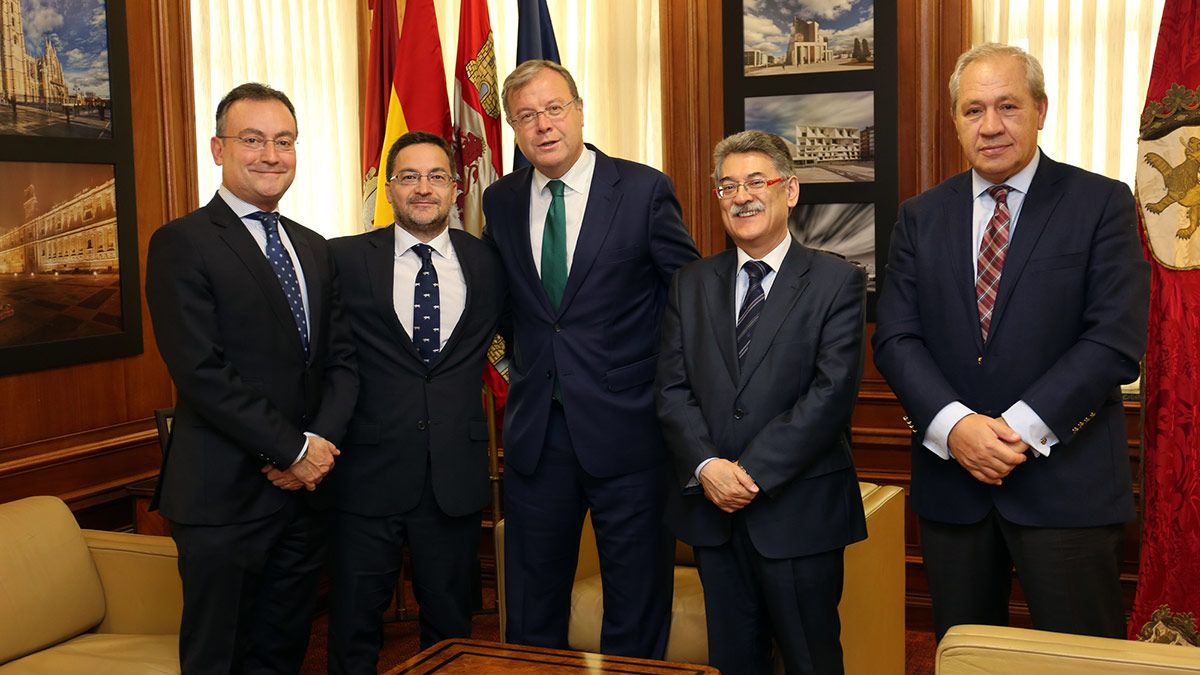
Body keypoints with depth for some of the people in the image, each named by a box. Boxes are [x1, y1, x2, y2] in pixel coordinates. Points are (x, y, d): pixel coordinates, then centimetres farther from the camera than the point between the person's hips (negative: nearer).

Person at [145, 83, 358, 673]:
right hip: (225, 494, -6)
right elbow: (201, 372, -17)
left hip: (304, 489, 6)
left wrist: (321, 442, -8)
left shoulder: (313, 248, 14)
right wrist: (294, 449, -15)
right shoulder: (182, 244, -8)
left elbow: (341, 357, 9)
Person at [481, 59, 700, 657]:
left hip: (625, 427, -3)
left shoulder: (644, 190, -6)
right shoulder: (501, 201, 7)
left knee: (636, 606, 9)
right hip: (534, 429, 4)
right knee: (532, 612, 15)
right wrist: (523, 362, 10)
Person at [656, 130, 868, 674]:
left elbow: (831, 392, -13)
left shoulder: (837, 282, -3)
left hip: (799, 511, -3)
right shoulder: (691, 284, 9)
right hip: (712, 508, 4)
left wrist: (755, 472, -17)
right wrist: (705, 466, -13)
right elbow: (673, 388, 3)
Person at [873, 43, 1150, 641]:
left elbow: (1116, 339, -10)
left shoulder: (1102, 204, -2)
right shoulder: (920, 217, 8)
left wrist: (1021, 428, -17)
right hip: (950, 479, 3)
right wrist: (954, 425, -16)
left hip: (1065, 482, -3)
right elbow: (895, 338, 0)